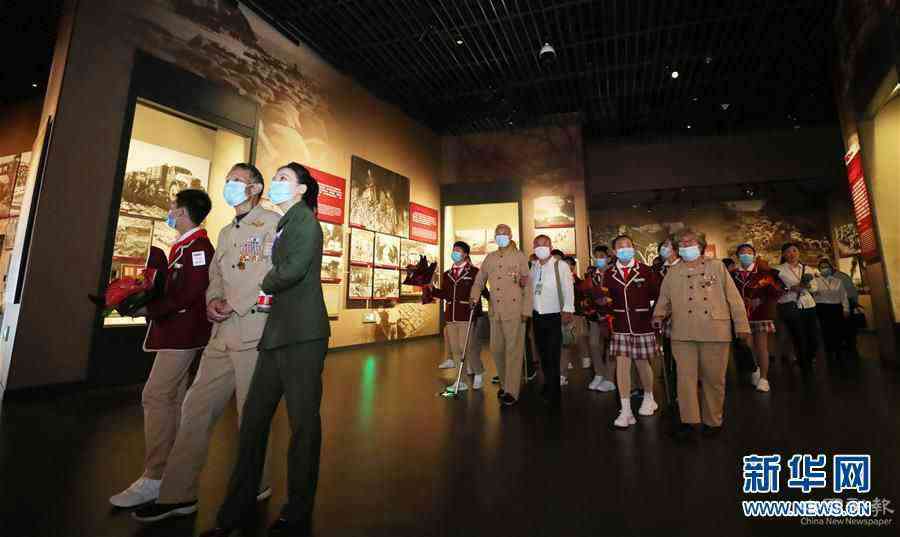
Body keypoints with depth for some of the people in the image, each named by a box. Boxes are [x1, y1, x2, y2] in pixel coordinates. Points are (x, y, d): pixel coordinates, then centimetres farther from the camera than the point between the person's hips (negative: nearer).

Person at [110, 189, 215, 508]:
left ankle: (154, 480, -2)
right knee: (172, 398, 14)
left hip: (182, 332, -10)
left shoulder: (196, 245, -14)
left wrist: (149, 310, -19)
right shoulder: (184, 245, 18)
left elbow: (190, 292, -22)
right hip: (176, 331, 10)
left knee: (156, 397, -10)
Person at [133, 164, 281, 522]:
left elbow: (273, 273, -13)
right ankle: (178, 494, 20)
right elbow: (215, 274, 20)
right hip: (223, 333, 8)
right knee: (197, 408, 8)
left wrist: (233, 304, -12)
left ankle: (256, 486, 20)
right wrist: (214, 300, 0)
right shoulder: (226, 232, 24)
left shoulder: (272, 222, -2)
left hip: (254, 329, -8)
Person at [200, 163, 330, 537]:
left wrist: (263, 285, 0)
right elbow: (277, 272, 19)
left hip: (302, 334, -9)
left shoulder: (305, 219, -5)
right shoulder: (283, 225, 21)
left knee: (302, 420, 2)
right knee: (254, 415, 12)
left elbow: (293, 270, -19)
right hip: (278, 332, 9)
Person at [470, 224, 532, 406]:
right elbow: (479, 280, 19)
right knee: (496, 349, 10)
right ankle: (504, 383, 27)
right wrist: (474, 296, 3)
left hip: (514, 311, -4)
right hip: (495, 311, 5)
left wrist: (526, 310, -7)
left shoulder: (520, 257, 2)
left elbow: (528, 285, -1)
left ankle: (511, 392, 5)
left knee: (513, 350, -2)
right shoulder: (489, 258, 14)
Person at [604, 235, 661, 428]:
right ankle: (626, 411, 5)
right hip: (620, 326, 1)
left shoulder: (645, 271, -2)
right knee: (621, 364, -3)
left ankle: (648, 398, 40)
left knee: (642, 363, 12)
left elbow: (657, 294, 3)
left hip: (643, 325, -1)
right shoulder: (609, 274, 3)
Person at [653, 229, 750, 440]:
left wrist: (742, 326, 1)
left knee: (714, 378, 8)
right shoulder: (673, 273, 11)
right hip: (683, 334, 1)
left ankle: (713, 421, 25)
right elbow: (664, 299, 15)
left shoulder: (717, 267, 7)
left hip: (715, 332, -1)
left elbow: (734, 298, 5)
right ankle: (689, 420, 10)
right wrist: (659, 315, -4)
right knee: (685, 377, -1)